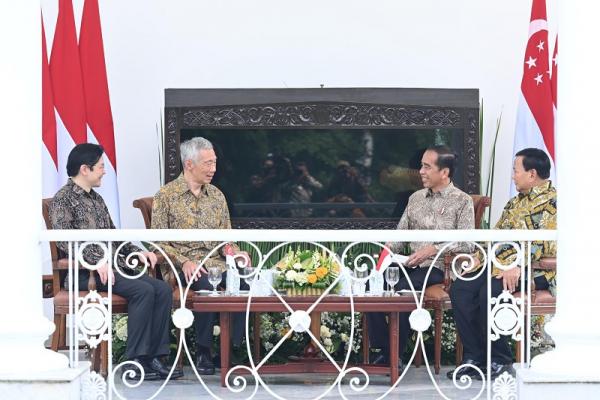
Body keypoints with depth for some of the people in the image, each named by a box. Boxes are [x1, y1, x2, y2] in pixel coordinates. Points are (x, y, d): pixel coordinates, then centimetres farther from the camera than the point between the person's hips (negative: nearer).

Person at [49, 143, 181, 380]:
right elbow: (64, 239, -17)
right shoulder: (63, 199, -4)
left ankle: (154, 357, -17)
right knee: (143, 290, -28)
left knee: (163, 289, -13)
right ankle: (136, 359, -25)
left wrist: (137, 252, 8)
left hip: (115, 266, 8)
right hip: (86, 272, -8)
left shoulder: (96, 199, 23)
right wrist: (97, 260, -27)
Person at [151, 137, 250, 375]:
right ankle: (203, 353, -24)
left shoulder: (217, 196, 19)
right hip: (182, 264, -4)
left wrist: (231, 251, -4)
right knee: (207, 286, -38)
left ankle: (233, 349, -24)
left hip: (216, 262, 4)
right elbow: (159, 241, -2)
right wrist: (184, 262, -17)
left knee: (241, 282, -30)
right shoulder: (166, 195, 4)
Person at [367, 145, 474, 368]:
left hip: (439, 267, -6)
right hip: (411, 265, 6)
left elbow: (466, 244, -11)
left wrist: (434, 249, -24)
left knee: (403, 290, -33)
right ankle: (383, 350, -17)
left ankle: (395, 355, -21)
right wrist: (389, 248, -5)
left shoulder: (462, 201, 0)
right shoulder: (416, 198, 19)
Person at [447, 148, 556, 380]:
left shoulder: (551, 202, -7)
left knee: (489, 292, -32)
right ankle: (475, 358, -11)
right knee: (459, 289, -13)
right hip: (498, 264, 9)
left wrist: (518, 266, -32)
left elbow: (542, 243, -21)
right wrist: (479, 257, 9)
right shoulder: (516, 202, 23)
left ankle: (500, 361, -17)